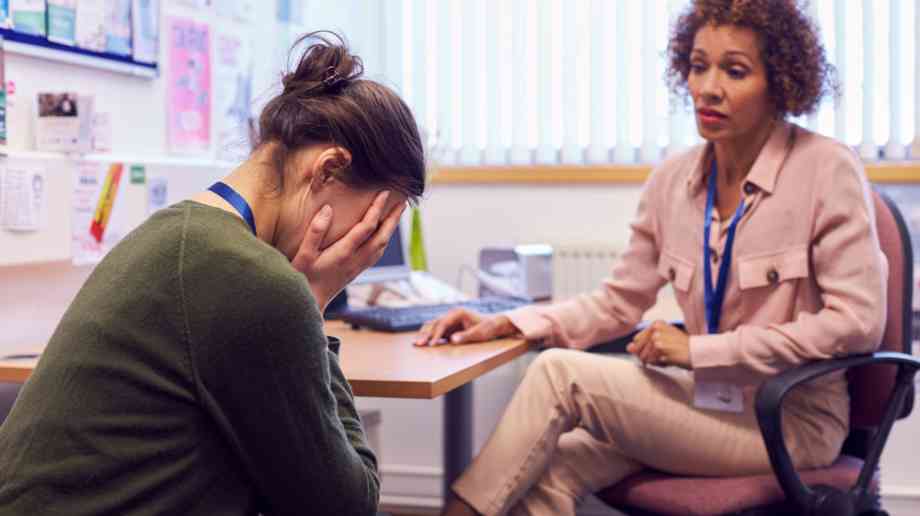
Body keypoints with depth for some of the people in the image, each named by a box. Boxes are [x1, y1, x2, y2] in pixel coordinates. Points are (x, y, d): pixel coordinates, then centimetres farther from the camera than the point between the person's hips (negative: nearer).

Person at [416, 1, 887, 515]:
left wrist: (698, 350, -21)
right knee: (548, 474, -21)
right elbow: (617, 304, 10)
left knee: (559, 372, -19)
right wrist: (505, 323, -6)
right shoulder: (673, 181, 4)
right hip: (711, 403, 5)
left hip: (796, 421, -5)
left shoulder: (827, 170, -12)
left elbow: (859, 321, -18)